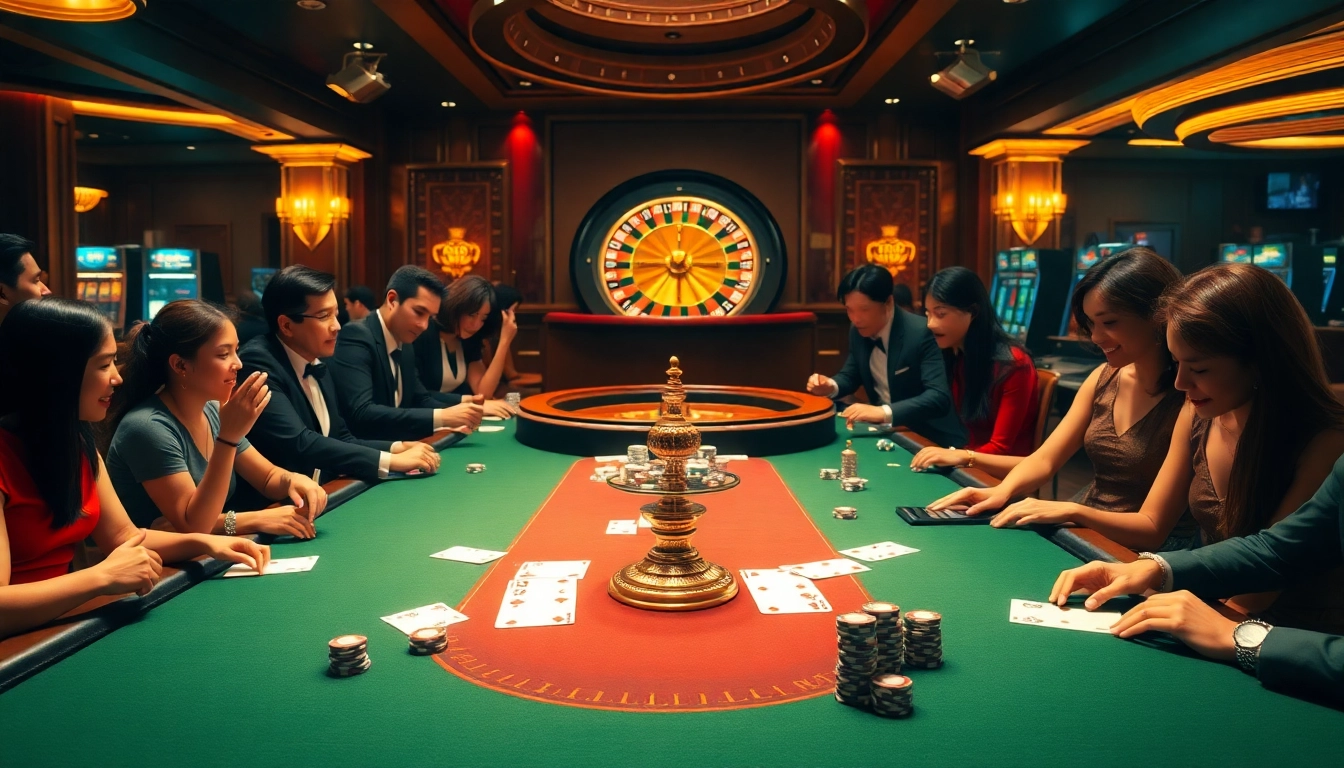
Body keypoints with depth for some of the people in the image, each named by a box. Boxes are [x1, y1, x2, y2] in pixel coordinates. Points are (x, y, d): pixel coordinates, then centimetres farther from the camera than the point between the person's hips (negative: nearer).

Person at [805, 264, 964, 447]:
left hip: (930, 438, -8)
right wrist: (830, 386, -9)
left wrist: (884, 412, -42)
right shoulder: (858, 330, -1)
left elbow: (939, 398, -29)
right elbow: (851, 375, 15)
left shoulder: (921, 332, -21)